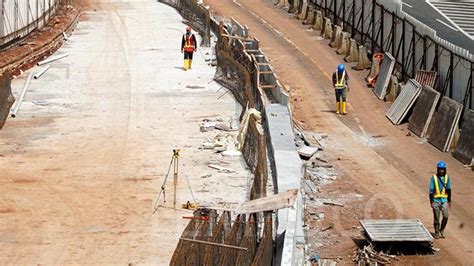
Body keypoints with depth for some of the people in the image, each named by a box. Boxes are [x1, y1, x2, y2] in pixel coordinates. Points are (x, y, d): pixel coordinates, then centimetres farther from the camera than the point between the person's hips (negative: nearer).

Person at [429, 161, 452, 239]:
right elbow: (431, 190, -6)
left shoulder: (447, 177, 3)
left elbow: (449, 190, 11)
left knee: (445, 216, -8)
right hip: (436, 200, -2)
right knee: (436, 218, 3)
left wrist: (449, 201, 12)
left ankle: (442, 230, 15)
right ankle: (436, 232, 16)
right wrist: (431, 202, -10)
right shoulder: (434, 178, -7)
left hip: (444, 200, 2)